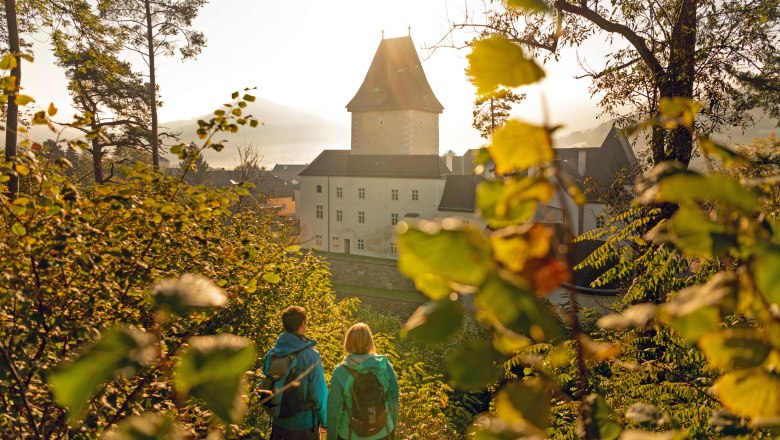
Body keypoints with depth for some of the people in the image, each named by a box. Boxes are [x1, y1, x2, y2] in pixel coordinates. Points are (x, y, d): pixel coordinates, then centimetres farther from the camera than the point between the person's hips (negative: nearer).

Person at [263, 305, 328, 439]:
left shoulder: (271, 354, -4)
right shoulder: (311, 356, -19)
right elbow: (319, 394, -16)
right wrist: (326, 421, -2)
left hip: (278, 423, 4)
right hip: (304, 425, -4)